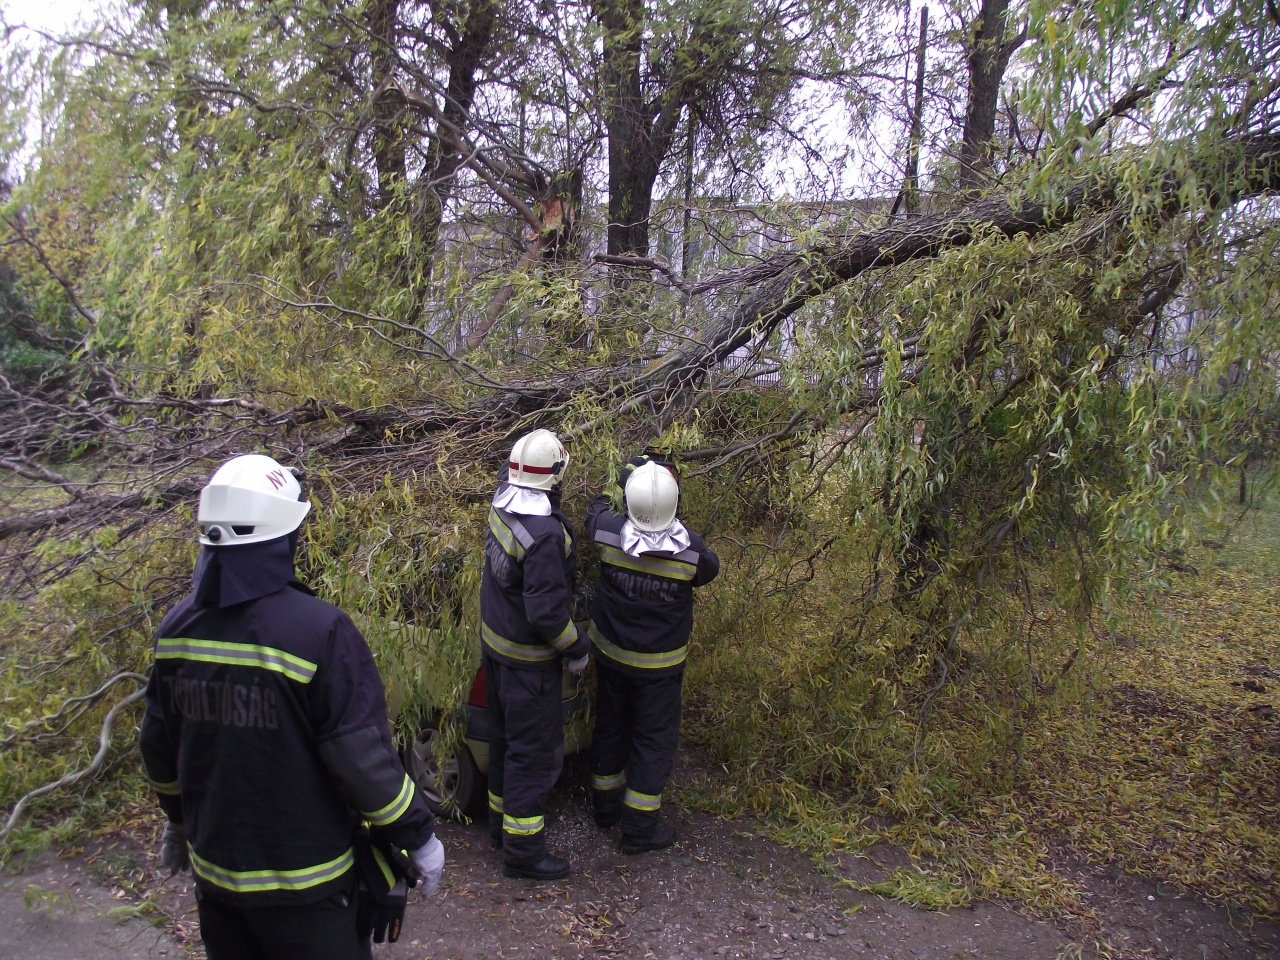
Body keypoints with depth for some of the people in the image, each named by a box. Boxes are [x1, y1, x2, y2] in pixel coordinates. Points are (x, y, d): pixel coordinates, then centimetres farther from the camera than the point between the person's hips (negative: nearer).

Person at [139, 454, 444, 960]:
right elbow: (364, 759, -23)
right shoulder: (319, 632, -26)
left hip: (215, 868, 6)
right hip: (305, 881, -5)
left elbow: (158, 744, 7)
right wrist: (417, 837, -9)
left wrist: (179, 821, 24)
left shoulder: (177, 628, -6)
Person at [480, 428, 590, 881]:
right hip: (528, 657, -9)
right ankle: (521, 849, 14)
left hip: (494, 642, 9)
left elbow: (506, 473, 20)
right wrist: (576, 649, -12)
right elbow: (546, 611, -29)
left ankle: (502, 820, 38)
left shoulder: (502, 504, -5)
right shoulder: (545, 534, -31)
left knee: (506, 736, 22)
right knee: (534, 749, 3)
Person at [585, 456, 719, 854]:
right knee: (654, 739, 12)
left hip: (609, 652, 3)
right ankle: (639, 828, 21)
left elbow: (596, 510, 3)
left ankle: (605, 805, 40)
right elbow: (709, 570, -1)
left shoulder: (609, 532, -21)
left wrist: (621, 479, 15)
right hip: (659, 664, -3)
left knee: (609, 726, 22)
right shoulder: (691, 550, -24)